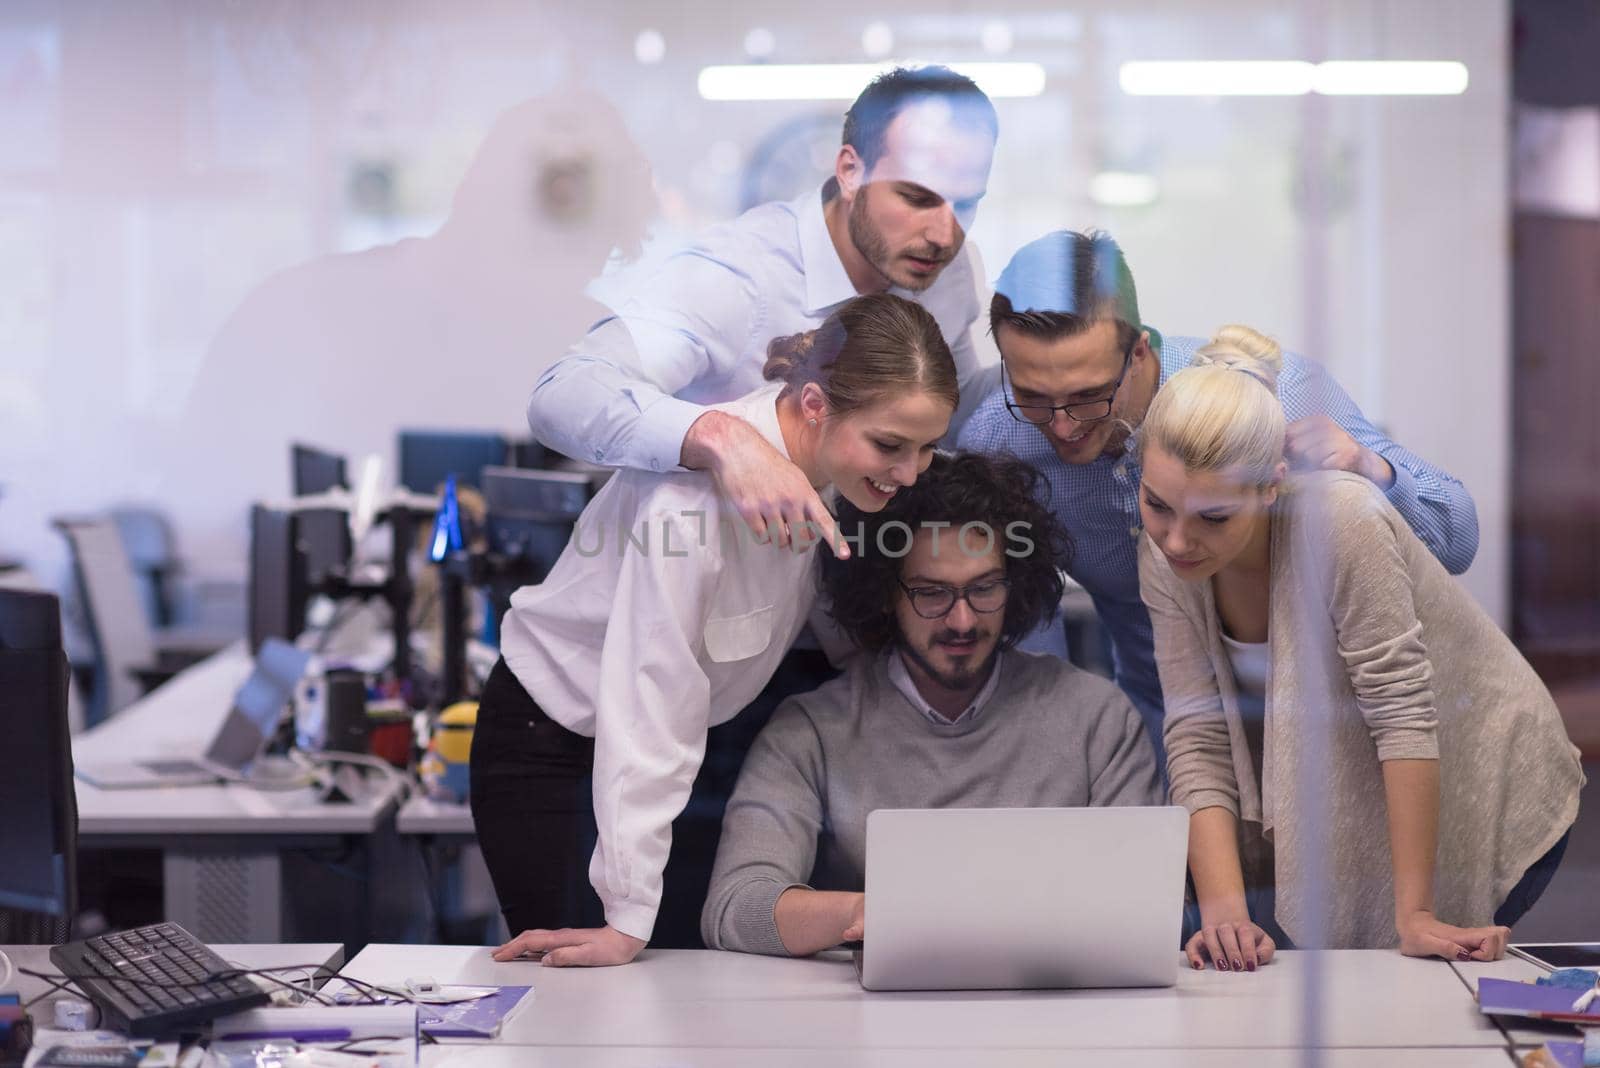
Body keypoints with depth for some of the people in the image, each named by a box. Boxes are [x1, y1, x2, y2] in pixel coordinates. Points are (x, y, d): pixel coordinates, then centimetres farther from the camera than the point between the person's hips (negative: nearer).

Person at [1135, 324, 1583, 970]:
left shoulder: (1339, 519, -31)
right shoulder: (1163, 561, -13)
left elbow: (1401, 710, -29)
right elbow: (1198, 742, -16)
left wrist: (1413, 916, -28)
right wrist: (1226, 913, -29)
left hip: (1483, 814, -5)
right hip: (1340, 824, 5)